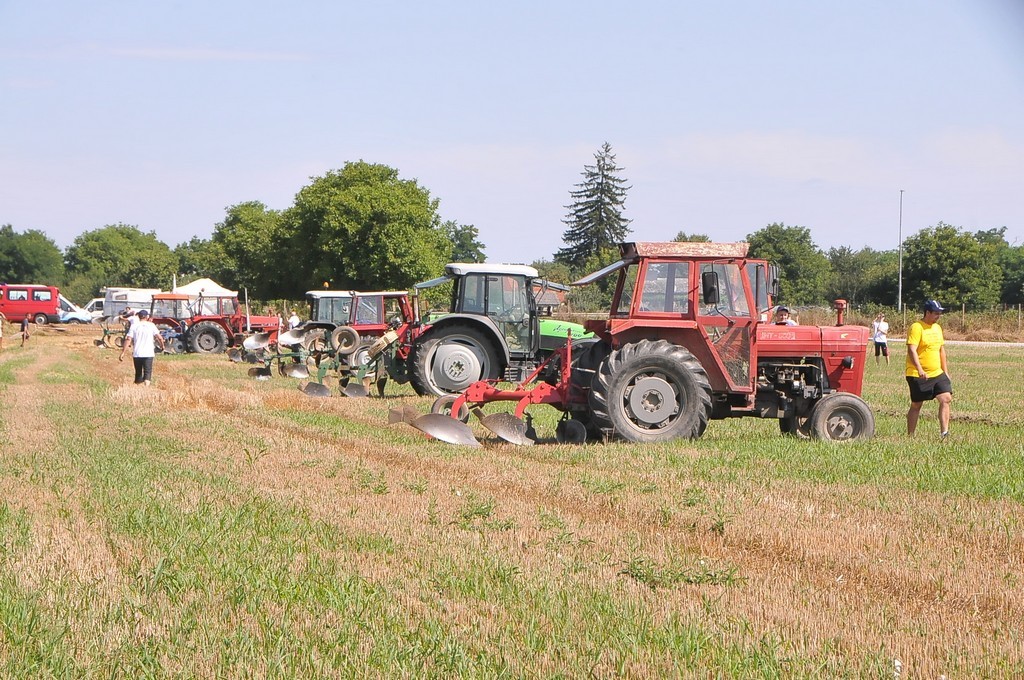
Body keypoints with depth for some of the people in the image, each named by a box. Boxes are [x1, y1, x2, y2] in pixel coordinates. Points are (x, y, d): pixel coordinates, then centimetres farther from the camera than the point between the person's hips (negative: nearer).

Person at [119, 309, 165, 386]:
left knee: (138, 373, 16)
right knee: (147, 373, -6)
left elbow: (128, 340, -6)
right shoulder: (151, 325, 0)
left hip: (136, 354, 2)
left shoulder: (134, 326, 3)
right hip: (148, 354, -2)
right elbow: (160, 338, -6)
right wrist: (162, 346, 14)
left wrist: (123, 353, -6)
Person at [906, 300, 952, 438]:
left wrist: (945, 371, 19)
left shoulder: (937, 328, 13)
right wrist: (919, 369, -35)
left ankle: (944, 432, -9)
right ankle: (910, 435, 11)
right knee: (916, 405, 1)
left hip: (937, 374, 7)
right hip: (918, 375, -7)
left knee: (946, 398, -9)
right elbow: (911, 350, -23)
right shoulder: (917, 328, -13)